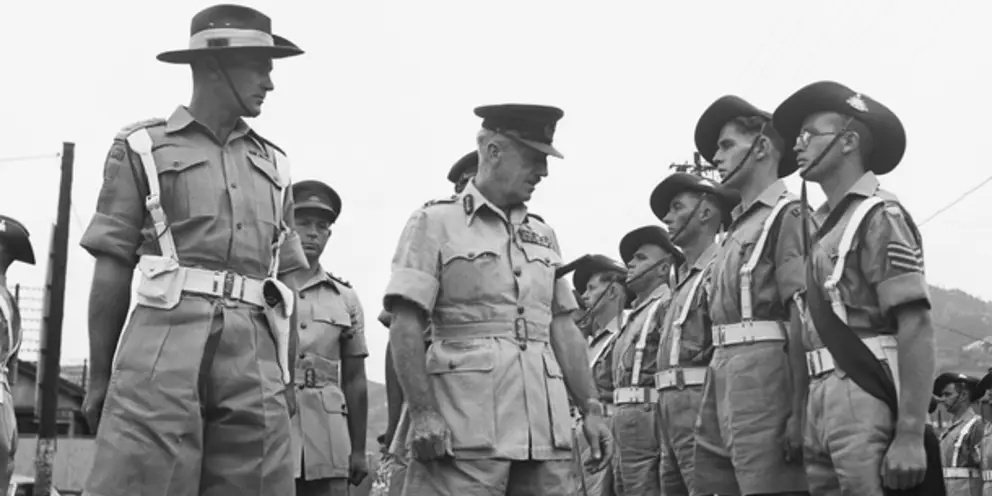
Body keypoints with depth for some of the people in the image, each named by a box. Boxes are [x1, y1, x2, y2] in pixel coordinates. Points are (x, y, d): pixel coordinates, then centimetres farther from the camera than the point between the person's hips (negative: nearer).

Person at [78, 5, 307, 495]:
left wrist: (289, 377, 13)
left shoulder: (273, 165, 21)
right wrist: (98, 377, 2)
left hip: (254, 358, 3)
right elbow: (111, 269, 7)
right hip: (165, 346, -3)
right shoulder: (142, 148, 10)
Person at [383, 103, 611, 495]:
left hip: (546, 429, 5)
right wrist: (422, 413, -15)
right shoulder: (435, 222, 2)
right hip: (466, 429, -5)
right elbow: (405, 326, -5)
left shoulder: (543, 235, 20)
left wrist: (591, 408, 11)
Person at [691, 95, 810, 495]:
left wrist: (798, 416, -20)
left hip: (765, 373, -8)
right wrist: (709, 415, 18)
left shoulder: (789, 216, -5)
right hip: (724, 374, 9)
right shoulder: (737, 229, 21)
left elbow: (805, 321, -14)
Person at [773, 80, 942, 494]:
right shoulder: (823, 225, 19)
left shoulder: (879, 216, -6)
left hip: (865, 394, -8)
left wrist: (910, 435, -21)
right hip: (823, 396, 8)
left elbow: (917, 328, -14)